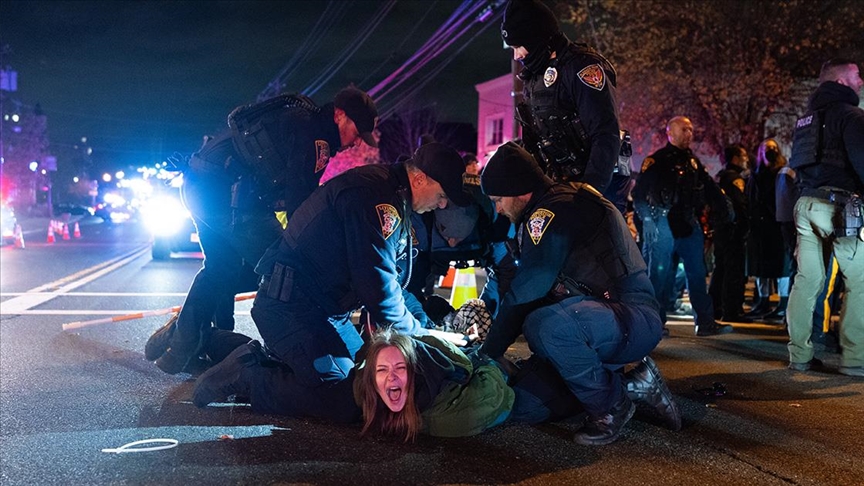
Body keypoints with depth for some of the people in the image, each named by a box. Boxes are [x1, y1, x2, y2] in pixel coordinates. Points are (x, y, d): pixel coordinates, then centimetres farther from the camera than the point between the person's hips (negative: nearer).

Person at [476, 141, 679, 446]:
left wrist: (489, 353, -11)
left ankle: (611, 406, -12)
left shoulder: (552, 212, -15)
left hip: (635, 321, -10)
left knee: (545, 324, -36)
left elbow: (526, 293, -20)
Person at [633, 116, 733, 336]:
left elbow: (709, 188, 23)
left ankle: (705, 322, 10)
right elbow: (640, 194, -9)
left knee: (697, 274, 6)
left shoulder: (693, 161, 18)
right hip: (664, 228, -7)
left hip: (688, 226, 7)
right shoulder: (656, 160, -3)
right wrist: (651, 219, -16)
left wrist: (721, 209, 9)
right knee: (659, 275, -3)